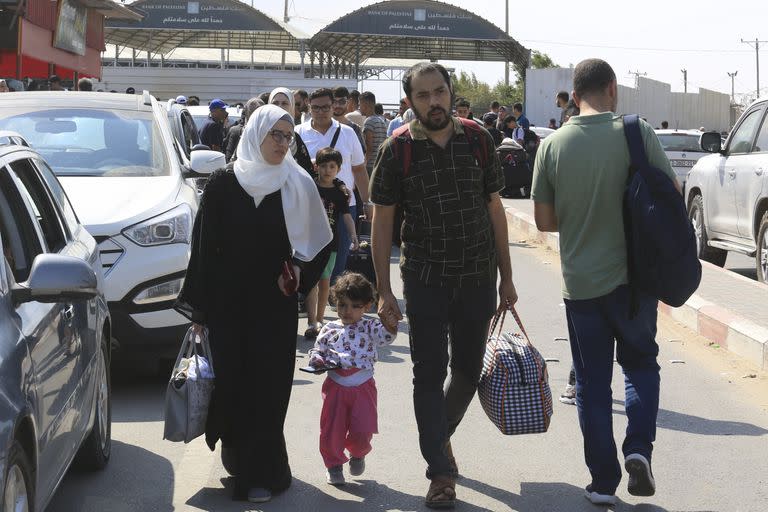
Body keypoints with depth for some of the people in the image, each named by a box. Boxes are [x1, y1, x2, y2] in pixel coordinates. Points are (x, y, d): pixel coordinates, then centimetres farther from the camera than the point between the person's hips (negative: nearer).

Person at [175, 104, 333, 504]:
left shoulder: (299, 185, 2)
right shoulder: (223, 183, 0)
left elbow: (318, 242, 11)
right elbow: (204, 245, 1)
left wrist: (299, 272, -8)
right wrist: (198, 308, 0)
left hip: (275, 305, 0)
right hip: (227, 303, 0)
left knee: (267, 389, -1)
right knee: (232, 385, 2)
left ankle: (260, 473, 7)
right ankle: (240, 459, 22)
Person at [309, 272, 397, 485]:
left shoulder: (370, 327, 1)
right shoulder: (329, 330, 6)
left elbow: (388, 335, -16)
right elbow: (316, 351, 13)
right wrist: (317, 361, -10)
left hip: (363, 387, -1)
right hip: (335, 386, 2)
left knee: (362, 431, -5)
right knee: (331, 430, 2)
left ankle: (357, 454, 28)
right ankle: (334, 464, 25)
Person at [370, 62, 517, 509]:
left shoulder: (478, 140, 1)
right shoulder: (398, 149, -5)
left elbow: (495, 209, 7)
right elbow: (382, 222, -2)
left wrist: (506, 277, 6)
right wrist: (384, 292, -6)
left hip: (478, 279, 3)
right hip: (425, 280, -2)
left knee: (468, 371, 13)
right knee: (429, 375, -1)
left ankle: (440, 434, 39)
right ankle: (441, 473, 7)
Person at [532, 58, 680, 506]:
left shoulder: (553, 145, -4)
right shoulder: (637, 133, -10)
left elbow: (544, 220, 1)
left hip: (580, 281, 1)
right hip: (634, 278, -1)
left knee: (592, 382, 11)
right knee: (641, 361, 21)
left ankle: (603, 482, 15)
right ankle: (639, 447, 2)